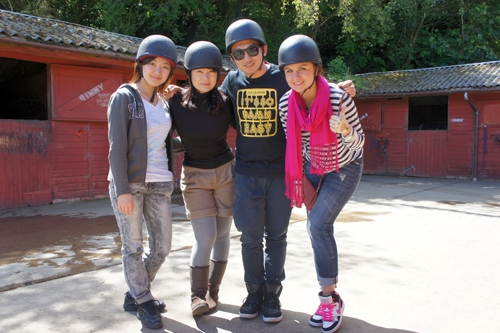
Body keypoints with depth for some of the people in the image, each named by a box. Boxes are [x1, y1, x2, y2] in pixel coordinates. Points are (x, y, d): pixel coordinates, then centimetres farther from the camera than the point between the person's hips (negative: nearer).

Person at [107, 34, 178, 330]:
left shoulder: (164, 102, 13)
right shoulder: (124, 97, -4)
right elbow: (117, 147, -10)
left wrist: (169, 181, 9)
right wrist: (123, 190, -15)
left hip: (159, 184, 6)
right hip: (129, 183, -6)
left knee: (162, 246, 8)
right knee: (133, 247, 3)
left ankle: (135, 295, 29)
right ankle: (145, 304, 20)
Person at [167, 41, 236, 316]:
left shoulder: (224, 103, -10)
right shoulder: (176, 103, -11)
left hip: (226, 172, 1)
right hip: (194, 176, -1)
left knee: (221, 234, 6)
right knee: (205, 237, -7)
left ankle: (212, 291, 21)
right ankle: (198, 295, 7)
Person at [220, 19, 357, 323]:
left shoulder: (283, 78, -6)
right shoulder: (233, 81, 2)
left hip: (280, 172, -2)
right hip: (246, 172, 2)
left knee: (276, 236, 9)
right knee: (250, 237, 6)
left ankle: (272, 293, 25)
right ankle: (254, 290, 26)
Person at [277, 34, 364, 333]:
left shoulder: (339, 98, -28)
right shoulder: (286, 103, -16)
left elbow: (359, 141, -18)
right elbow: (292, 143, 0)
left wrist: (344, 130, -40)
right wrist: (299, 178, 2)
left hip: (345, 168, -4)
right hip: (313, 169, 5)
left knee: (318, 224, -18)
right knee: (318, 230, 8)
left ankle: (329, 298, -1)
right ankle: (330, 298, 24)